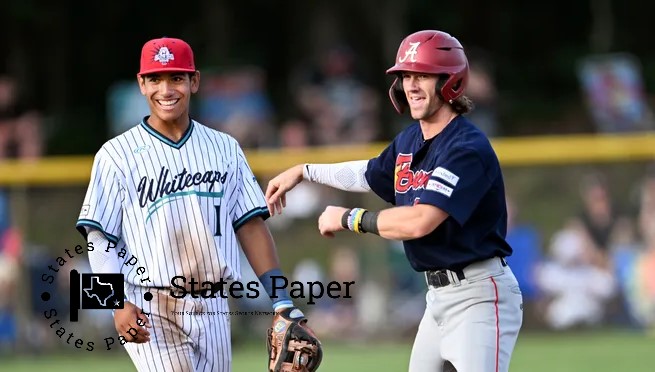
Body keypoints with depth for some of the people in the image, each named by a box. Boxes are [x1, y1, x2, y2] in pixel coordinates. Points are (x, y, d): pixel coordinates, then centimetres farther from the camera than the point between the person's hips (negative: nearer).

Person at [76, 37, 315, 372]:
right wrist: (119, 303, -16)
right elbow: (100, 239, -2)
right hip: (150, 310, -4)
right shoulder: (116, 155, 0)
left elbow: (251, 227, 9)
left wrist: (281, 301, 1)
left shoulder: (224, 148, 10)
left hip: (212, 310, 4)